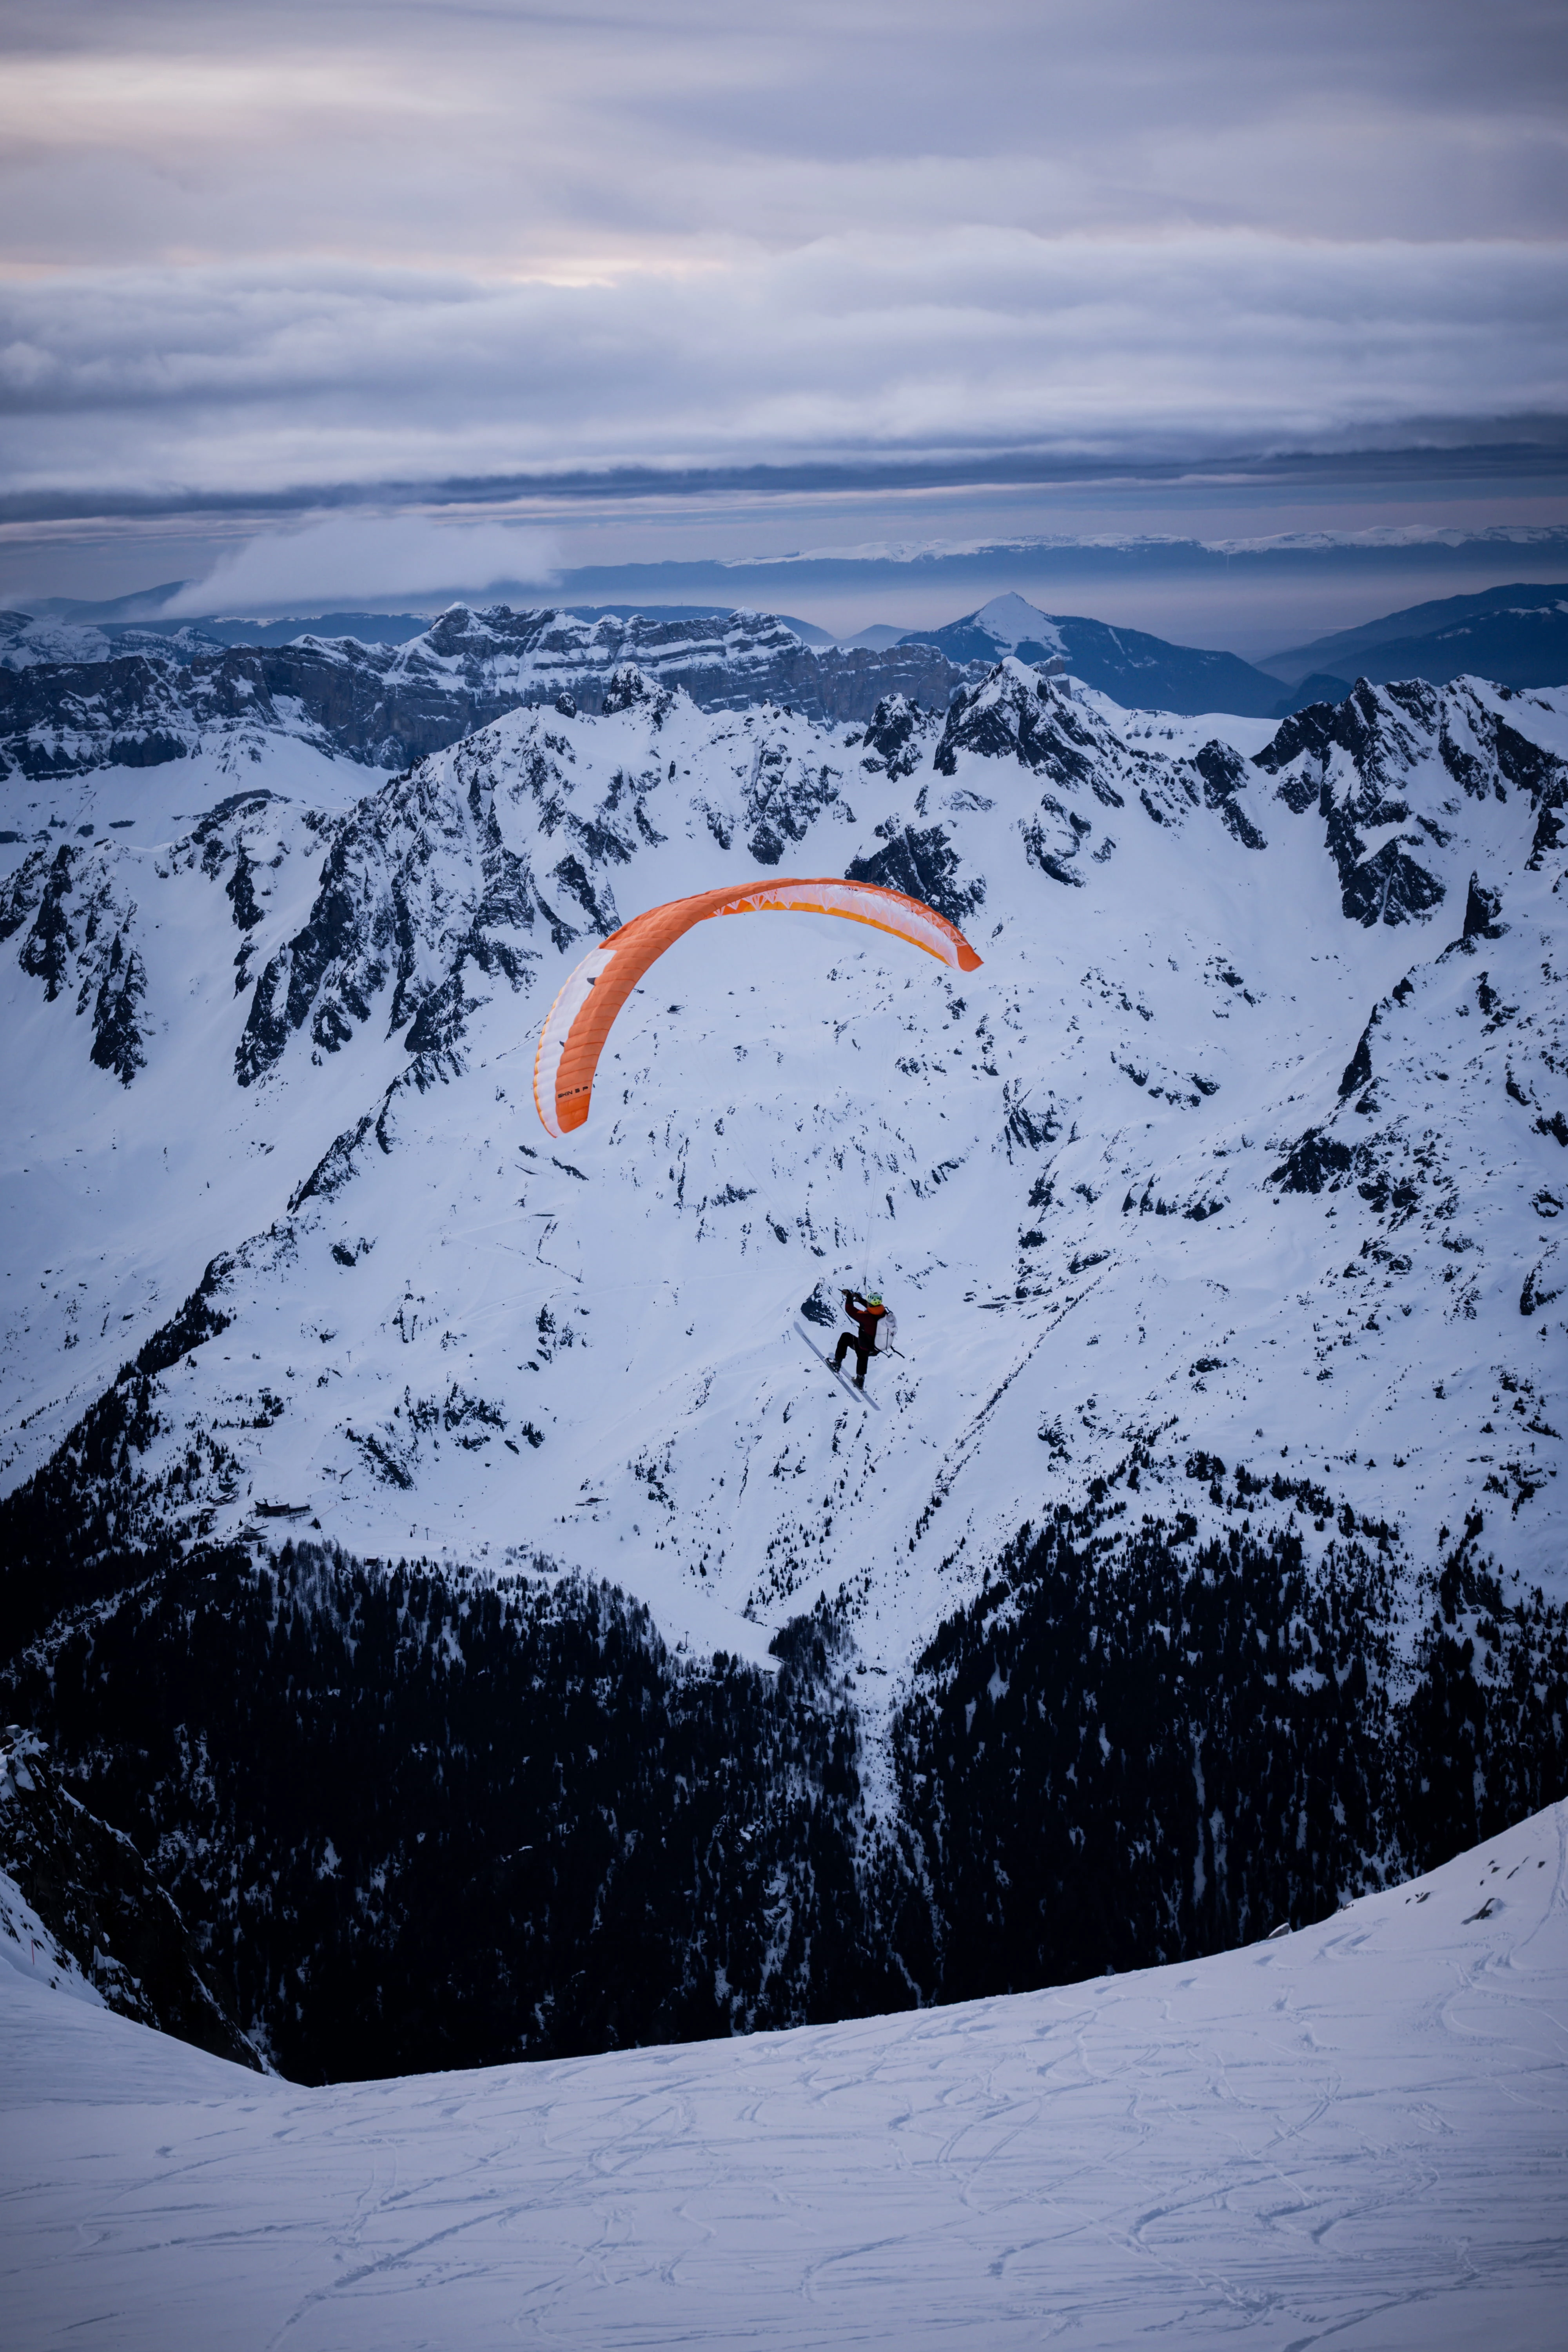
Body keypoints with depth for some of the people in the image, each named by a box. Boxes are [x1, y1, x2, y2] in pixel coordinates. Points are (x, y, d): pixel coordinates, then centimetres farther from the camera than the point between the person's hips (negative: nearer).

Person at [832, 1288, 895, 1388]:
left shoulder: (867, 1317, -34)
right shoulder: (884, 1312, -14)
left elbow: (850, 1311, -26)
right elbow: (873, 1307, 8)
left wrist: (849, 1298, -11)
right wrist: (860, 1300, 10)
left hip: (866, 1348, -6)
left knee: (845, 1337, 14)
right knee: (862, 1356, 36)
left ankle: (837, 1364, 20)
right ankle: (860, 1380, 51)